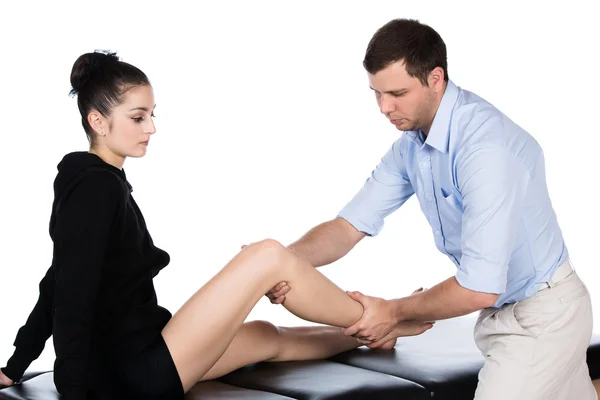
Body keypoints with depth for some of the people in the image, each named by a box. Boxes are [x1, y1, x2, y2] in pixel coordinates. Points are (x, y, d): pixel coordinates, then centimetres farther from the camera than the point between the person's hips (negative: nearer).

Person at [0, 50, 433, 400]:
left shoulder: (98, 183, 13)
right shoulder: (95, 187, -16)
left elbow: (61, 287, 16)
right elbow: (72, 300, -22)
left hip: (137, 363, 10)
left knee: (266, 338, 26)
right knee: (268, 255, -11)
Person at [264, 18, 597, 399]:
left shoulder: (486, 147, -31)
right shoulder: (411, 142, -1)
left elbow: (479, 288, -32)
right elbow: (351, 225, -3)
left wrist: (394, 312, -17)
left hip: (542, 311, -8)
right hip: (500, 308, 9)